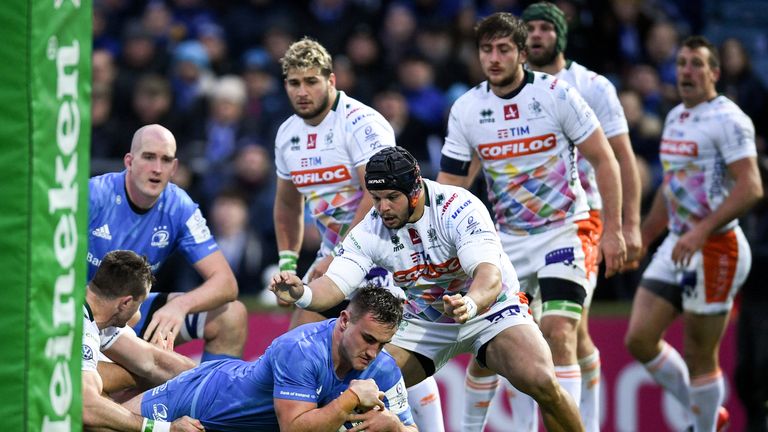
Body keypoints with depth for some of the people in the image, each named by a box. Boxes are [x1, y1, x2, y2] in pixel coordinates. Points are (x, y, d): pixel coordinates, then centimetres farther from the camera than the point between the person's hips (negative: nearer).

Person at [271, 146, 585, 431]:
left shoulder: (458, 207, -26)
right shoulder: (370, 231, -13)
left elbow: (490, 275, -38)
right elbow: (335, 284, -18)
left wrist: (469, 304, -60)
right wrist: (302, 294, -42)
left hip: (489, 310, -4)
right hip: (422, 322, 4)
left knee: (541, 382, -27)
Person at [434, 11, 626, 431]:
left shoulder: (556, 94, -12)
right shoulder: (466, 109, -3)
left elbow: (603, 161, -5)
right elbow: (448, 187, 1)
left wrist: (613, 231, -8)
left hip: (566, 229, -4)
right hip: (508, 237, 4)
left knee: (558, 333, -18)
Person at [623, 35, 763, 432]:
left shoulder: (727, 119, -11)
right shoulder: (675, 118, 15)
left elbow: (750, 188, -20)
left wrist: (701, 232, -27)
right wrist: (641, 239, 26)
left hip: (716, 248, -8)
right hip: (676, 246, 8)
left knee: (699, 356, -4)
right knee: (639, 339, 2)